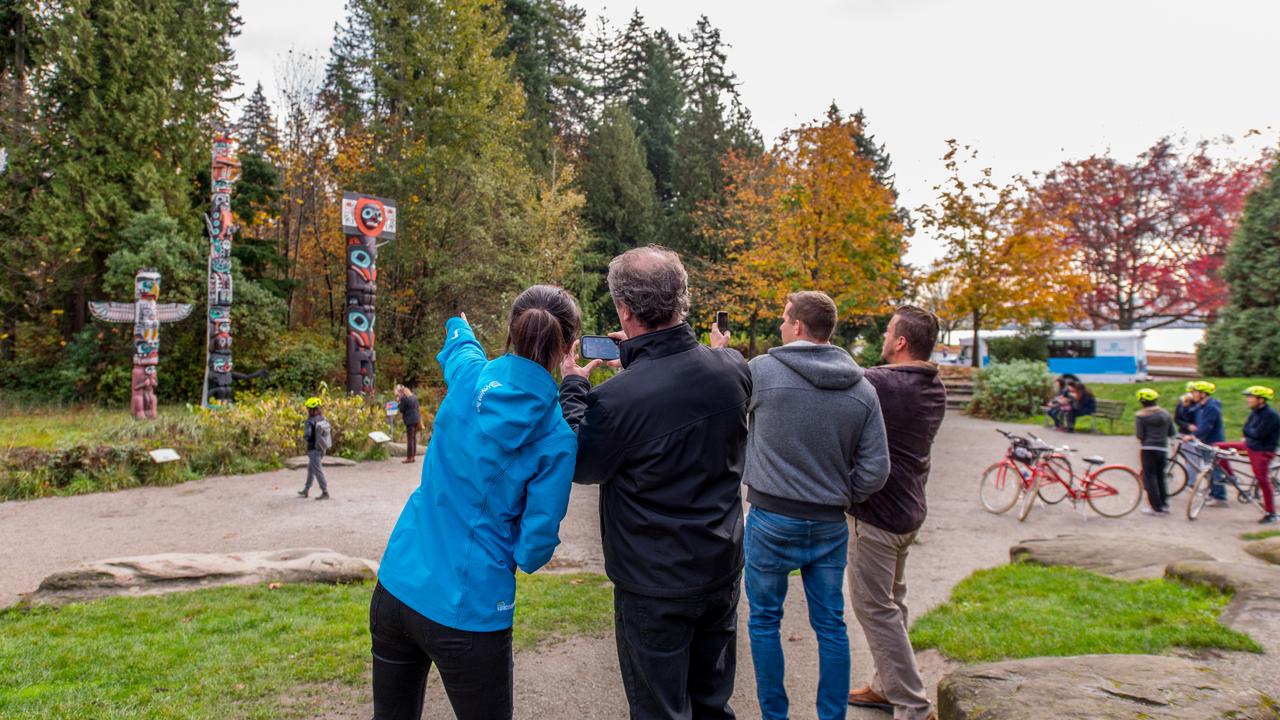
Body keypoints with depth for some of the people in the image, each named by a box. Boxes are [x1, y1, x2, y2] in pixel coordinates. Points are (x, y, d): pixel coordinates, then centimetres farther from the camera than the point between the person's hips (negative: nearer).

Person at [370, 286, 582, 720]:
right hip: (470, 612, -4)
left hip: (396, 586, 5)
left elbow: (459, 342, 21)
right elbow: (535, 545, -13)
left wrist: (459, 324, 44)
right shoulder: (557, 434, -15)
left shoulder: (471, 377, -4)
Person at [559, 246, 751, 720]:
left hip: (654, 587, -5)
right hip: (722, 569, 6)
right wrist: (641, 356, 12)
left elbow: (581, 467, -8)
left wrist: (572, 386, 2)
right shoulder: (732, 369, -11)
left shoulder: (617, 398, -29)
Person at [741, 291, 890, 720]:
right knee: (831, 626, 14)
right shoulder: (862, 390, -2)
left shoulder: (761, 371, -13)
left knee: (765, 621, 12)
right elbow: (875, 470, -3)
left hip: (772, 520, -3)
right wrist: (842, 496, 14)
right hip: (831, 525, 3)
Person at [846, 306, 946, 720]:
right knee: (891, 602, 20)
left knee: (875, 608, 0)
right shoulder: (934, 388, 5)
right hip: (909, 510, 9)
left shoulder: (878, 382, -22)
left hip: (875, 512, -9)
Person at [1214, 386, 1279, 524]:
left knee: (1263, 481, -4)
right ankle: (1231, 476, 13)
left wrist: (1248, 431, -7)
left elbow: (1258, 434, -25)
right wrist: (1250, 433, -11)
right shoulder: (1255, 412, 7)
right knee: (1219, 447, 1)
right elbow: (1246, 430, 8)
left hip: (1262, 451, -8)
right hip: (1249, 445, 8)